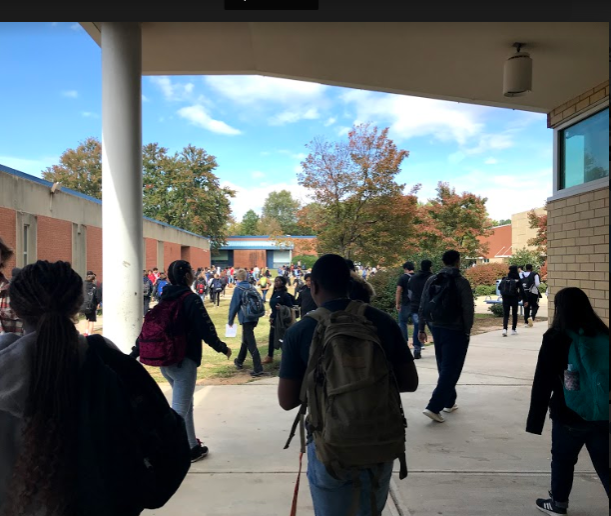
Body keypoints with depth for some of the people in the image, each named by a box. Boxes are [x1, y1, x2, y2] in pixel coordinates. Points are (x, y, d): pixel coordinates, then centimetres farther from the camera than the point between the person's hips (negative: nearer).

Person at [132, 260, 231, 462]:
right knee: (179, 410, -2)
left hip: (164, 361, 8)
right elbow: (206, 329, -15)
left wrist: (134, 354, 14)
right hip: (184, 361, -8)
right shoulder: (191, 299, -13)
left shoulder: (164, 299, 9)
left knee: (185, 404, 21)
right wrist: (223, 348, 0)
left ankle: (192, 447, 30)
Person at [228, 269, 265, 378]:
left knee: (251, 344, -8)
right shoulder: (253, 288, 9)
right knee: (246, 340, 23)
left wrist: (230, 320, 0)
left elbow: (234, 305, -10)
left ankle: (258, 369, -13)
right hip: (254, 318, 7)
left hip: (245, 319, -7)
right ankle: (239, 361, 39)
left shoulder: (238, 289, -9)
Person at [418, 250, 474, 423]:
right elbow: (468, 309, -12)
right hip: (455, 330, -6)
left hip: (436, 328, 6)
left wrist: (421, 328, 10)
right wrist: (467, 331, -3)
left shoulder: (431, 280, 5)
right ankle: (434, 407, -9)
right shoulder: (461, 281, -10)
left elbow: (423, 306, 5)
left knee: (444, 367, 18)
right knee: (450, 369, -3)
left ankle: (448, 402, 28)